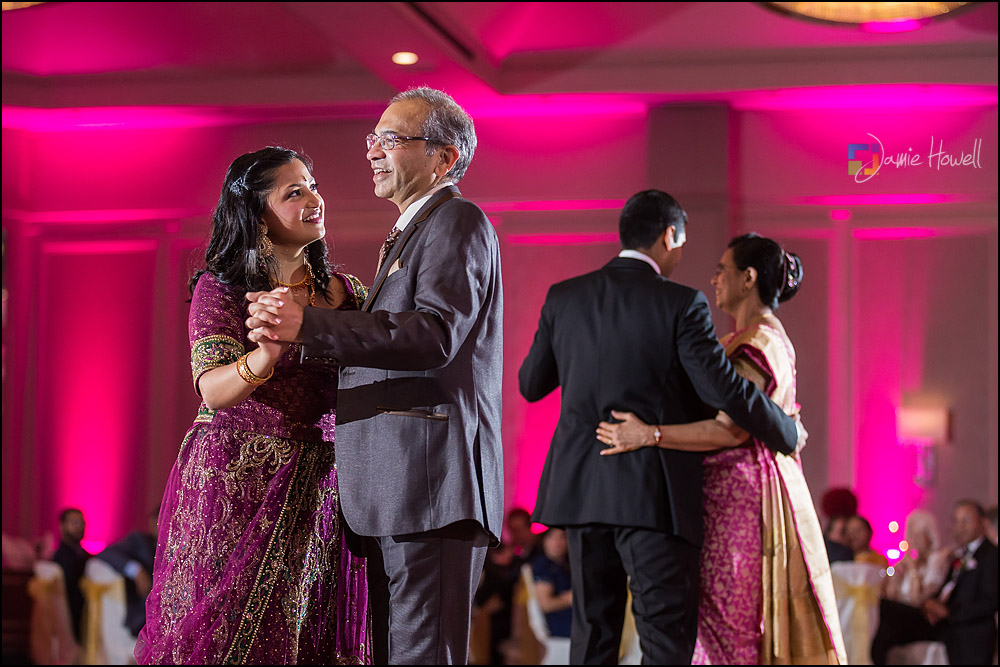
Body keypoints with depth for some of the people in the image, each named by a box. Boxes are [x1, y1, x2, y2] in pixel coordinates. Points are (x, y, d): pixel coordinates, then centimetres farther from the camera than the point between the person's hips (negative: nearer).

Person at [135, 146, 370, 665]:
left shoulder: (345, 292, 9)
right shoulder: (220, 287, -3)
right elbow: (212, 390, -18)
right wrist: (265, 355, -35)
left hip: (317, 494, 4)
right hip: (235, 484, -3)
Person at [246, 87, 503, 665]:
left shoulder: (457, 221, -5)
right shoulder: (411, 232, 27)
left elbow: (436, 334, -20)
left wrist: (309, 326, -23)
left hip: (432, 485, -10)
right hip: (398, 492, 11)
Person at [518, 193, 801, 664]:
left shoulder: (563, 297, 6)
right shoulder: (680, 304, -8)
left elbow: (531, 385, 13)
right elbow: (725, 390, -10)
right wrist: (788, 433, 5)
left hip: (581, 487, 5)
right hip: (654, 492, -5)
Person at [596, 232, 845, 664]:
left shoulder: (755, 345, -14)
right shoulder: (771, 338, 18)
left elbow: (733, 429, -24)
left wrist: (650, 435, -28)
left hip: (740, 495, -10)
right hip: (740, 493, 10)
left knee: (729, 623, -9)